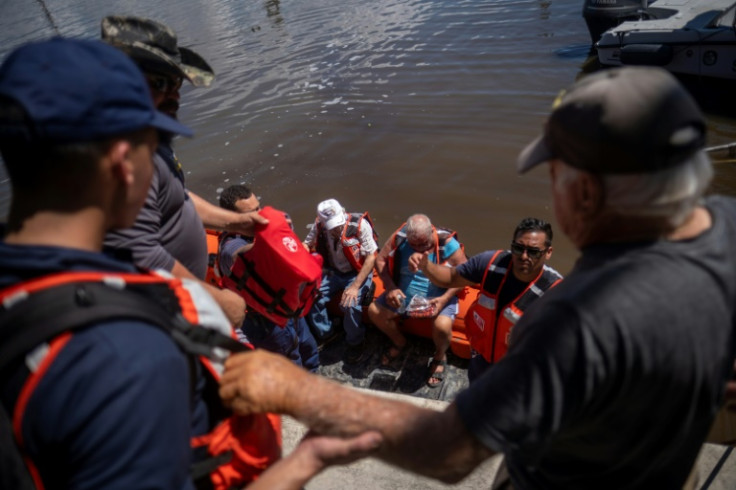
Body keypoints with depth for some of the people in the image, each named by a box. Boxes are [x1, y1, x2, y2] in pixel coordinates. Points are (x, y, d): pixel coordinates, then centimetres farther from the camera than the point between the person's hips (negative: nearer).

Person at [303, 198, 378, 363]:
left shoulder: (359, 224, -23)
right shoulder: (319, 226, -12)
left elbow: (371, 257, -19)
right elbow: (307, 245, 2)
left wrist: (355, 286, -24)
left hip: (358, 273, -4)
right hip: (333, 272, 4)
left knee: (350, 303, -29)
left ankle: (355, 343, -1)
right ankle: (324, 333, 10)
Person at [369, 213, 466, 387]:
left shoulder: (447, 243, -20)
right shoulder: (399, 238, -13)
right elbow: (380, 259, -5)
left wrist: (445, 298, -26)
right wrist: (390, 287, -19)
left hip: (438, 297, -4)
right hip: (404, 294, 4)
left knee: (442, 326, -31)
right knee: (374, 311, -10)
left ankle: (440, 357, 7)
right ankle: (399, 342, 20)